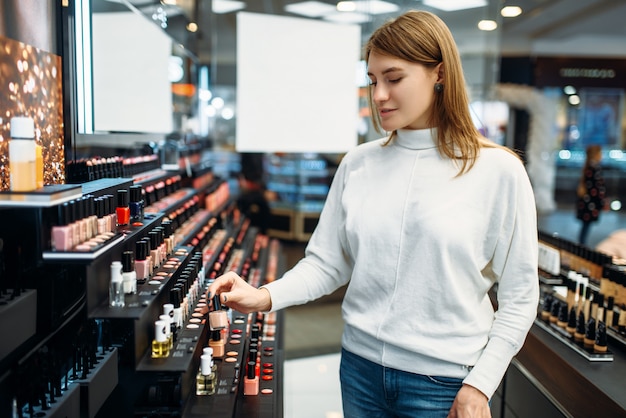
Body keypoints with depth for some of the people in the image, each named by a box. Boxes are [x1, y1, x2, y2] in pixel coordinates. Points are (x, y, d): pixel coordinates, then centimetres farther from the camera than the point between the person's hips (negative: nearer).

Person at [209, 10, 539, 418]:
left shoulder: (497, 171, -10)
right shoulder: (358, 164, 0)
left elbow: (519, 297, -6)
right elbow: (326, 262, 1)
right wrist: (266, 297, -14)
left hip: (442, 381, -3)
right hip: (361, 367, 4)